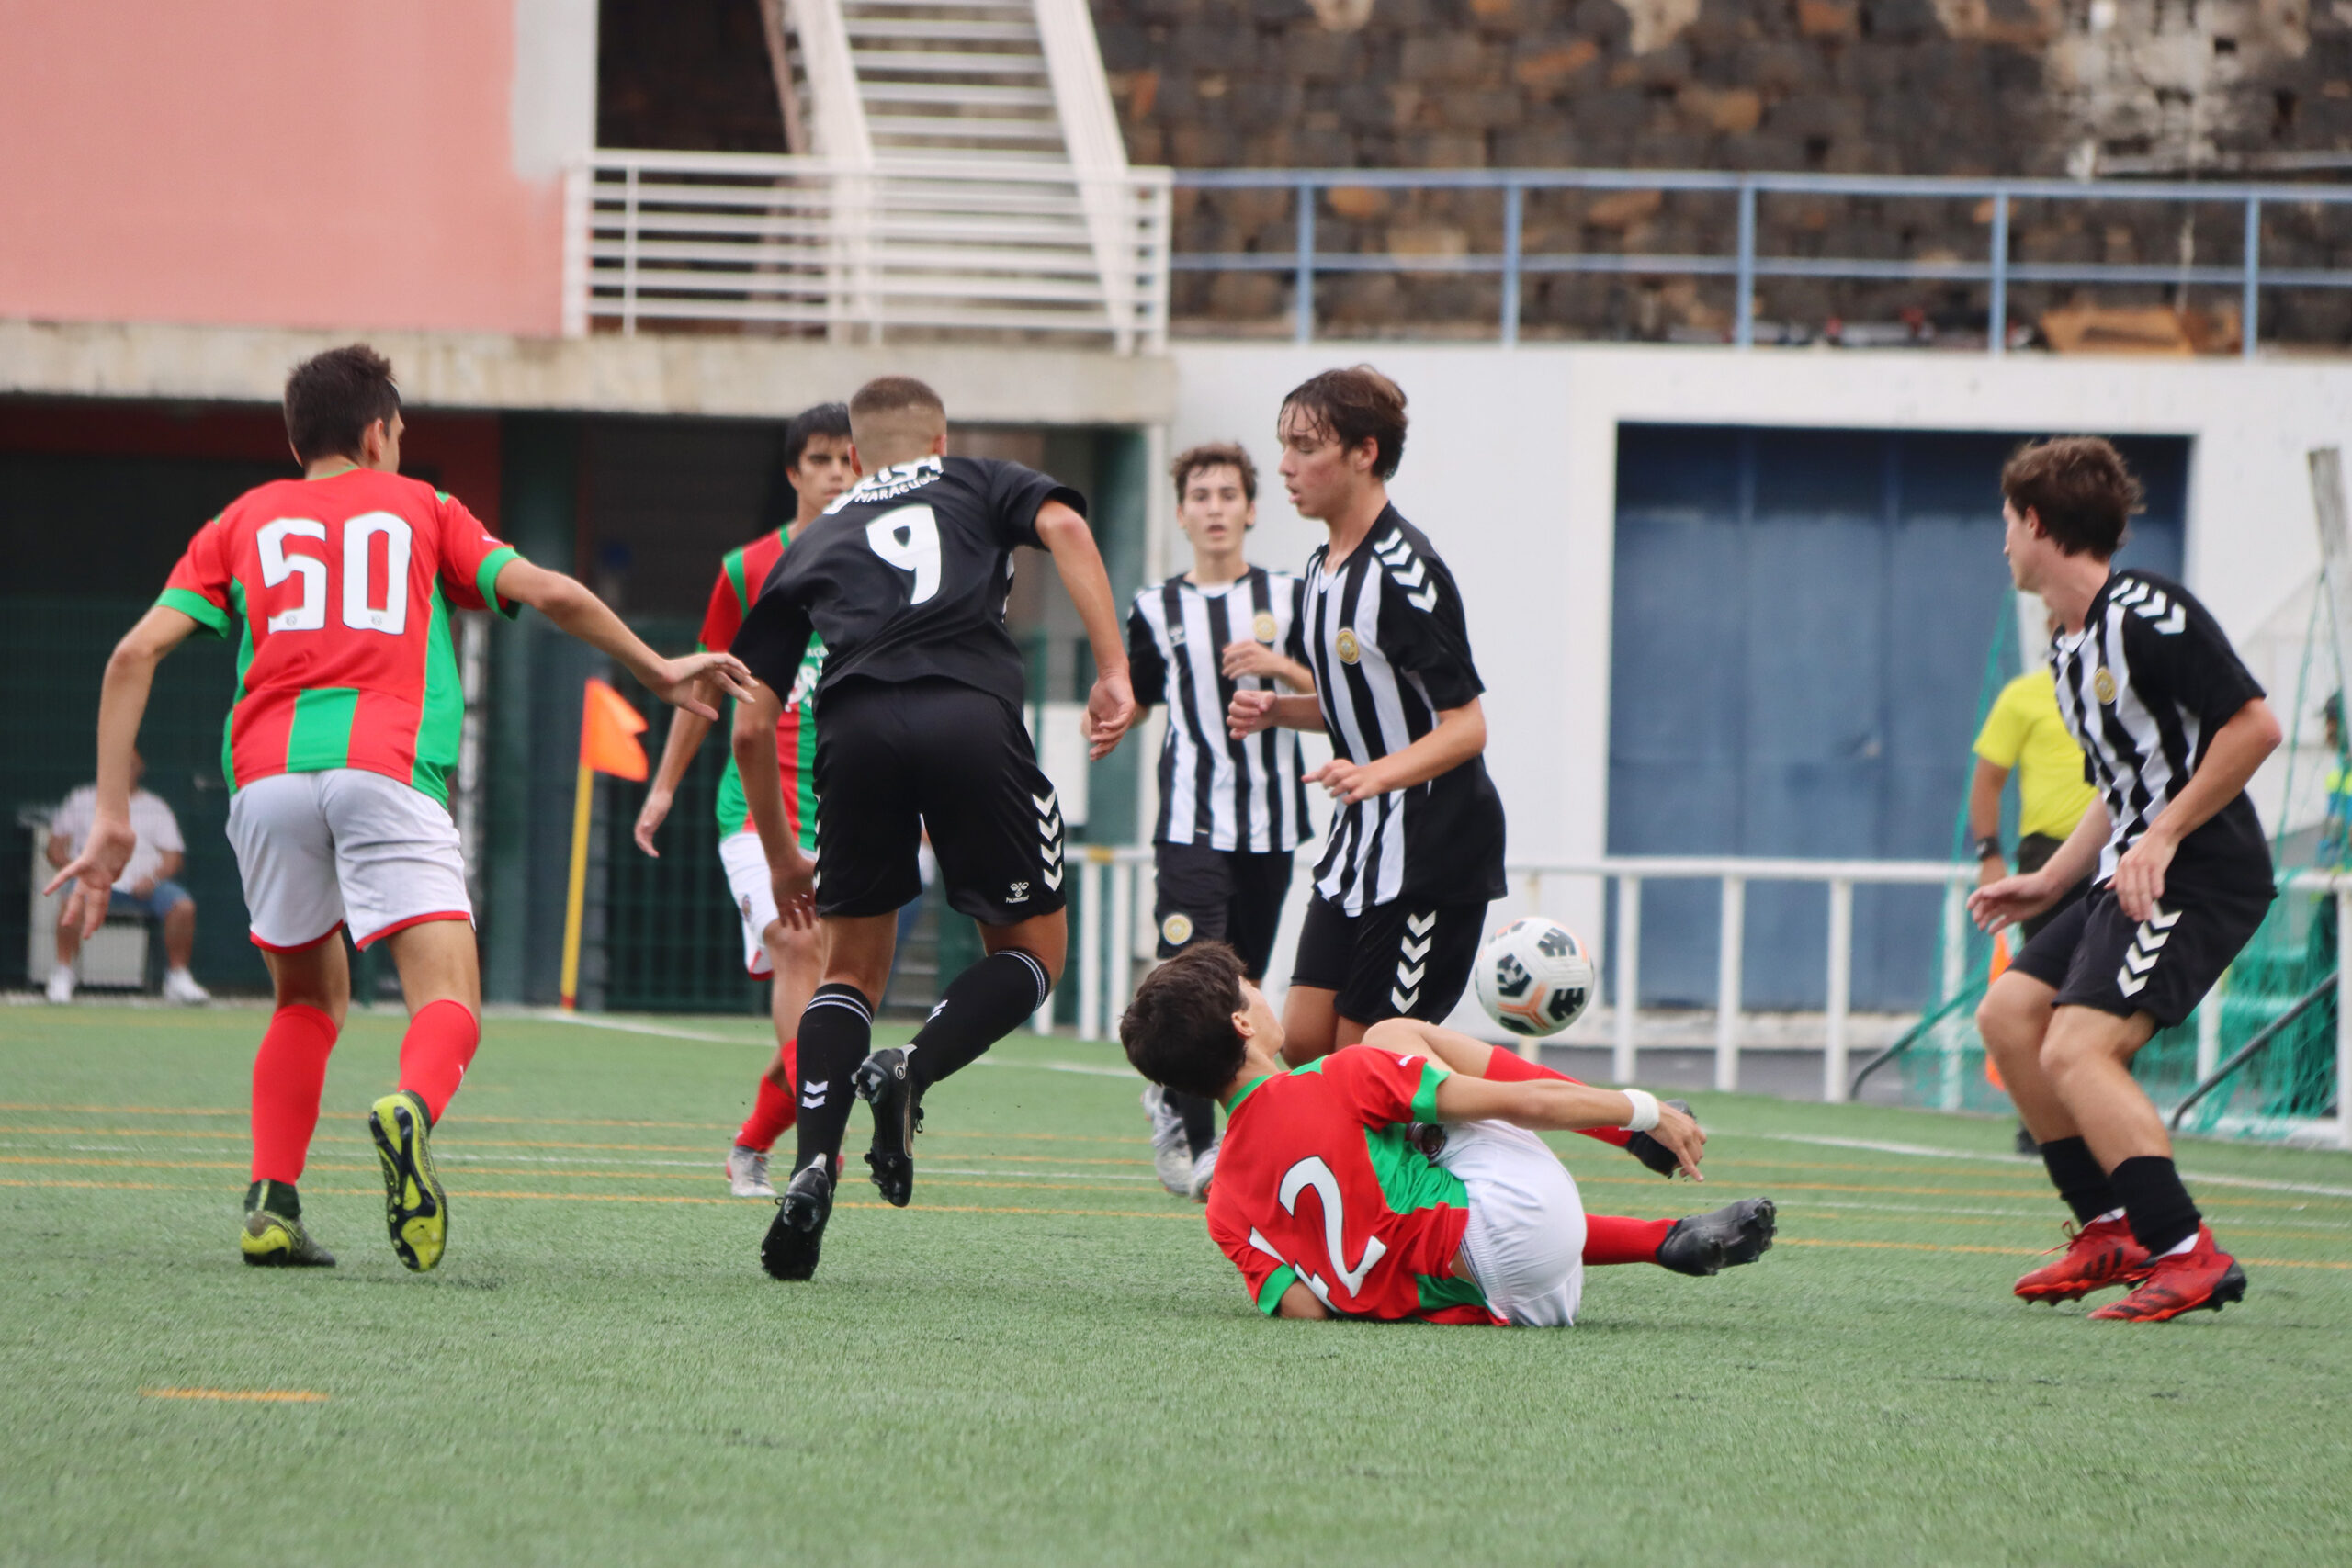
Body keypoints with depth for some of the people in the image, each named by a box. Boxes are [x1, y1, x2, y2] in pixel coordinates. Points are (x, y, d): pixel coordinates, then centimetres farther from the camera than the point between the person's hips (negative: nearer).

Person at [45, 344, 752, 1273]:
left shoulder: (244, 522, 24)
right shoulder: (420, 509, 23)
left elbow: (136, 654, 12)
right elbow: (550, 593, 12)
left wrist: (112, 819, 10)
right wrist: (658, 672, 26)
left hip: (267, 774, 2)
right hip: (386, 771, -2)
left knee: (309, 1002, 22)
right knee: (448, 1007, -8)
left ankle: (271, 1204, 4)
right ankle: (411, 1110, -43)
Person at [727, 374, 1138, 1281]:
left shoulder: (814, 543, 31)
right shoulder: (977, 486, 28)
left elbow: (751, 727, 27)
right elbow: (1063, 526, 3)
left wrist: (782, 856, 39)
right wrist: (1114, 674, -2)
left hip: (856, 729, 2)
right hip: (972, 717, -2)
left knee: (852, 968, 18)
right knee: (1031, 951, 15)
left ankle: (812, 1170, -1)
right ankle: (910, 1073, -12)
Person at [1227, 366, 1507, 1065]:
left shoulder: (1404, 572, -18)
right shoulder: (1322, 569, 11)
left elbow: (1465, 725, -21)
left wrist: (1377, 773, -35)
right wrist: (1277, 710, 6)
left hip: (1431, 847, -9)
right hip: (1357, 847, 9)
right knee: (1301, 1045, 3)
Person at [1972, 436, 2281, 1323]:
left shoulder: (2145, 615, -15)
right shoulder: (2069, 649, 16)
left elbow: (2254, 726, -19)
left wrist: (2163, 838, -20)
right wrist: (2050, 882, 19)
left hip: (2203, 874, -10)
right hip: (2136, 874, 10)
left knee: (2077, 1051, -20)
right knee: (2008, 1013, 10)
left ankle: (2187, 1257, -21)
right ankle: (2110, 1231, 13)